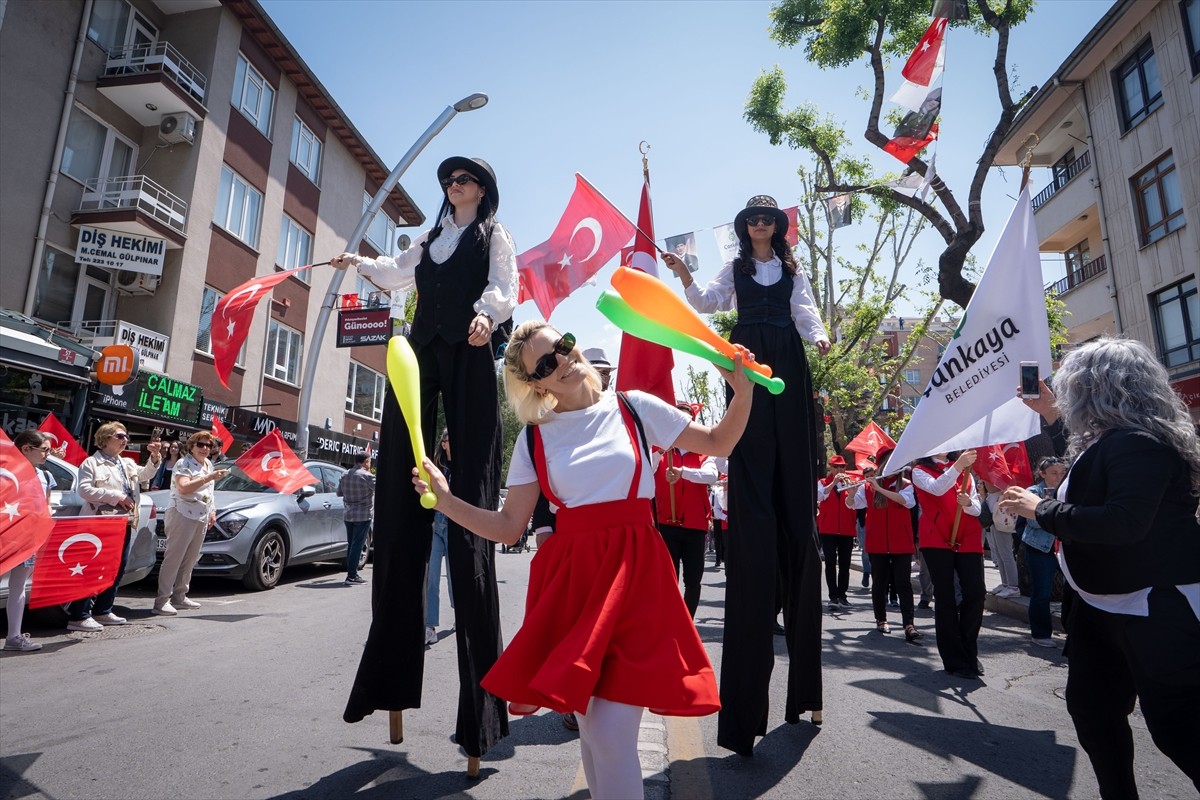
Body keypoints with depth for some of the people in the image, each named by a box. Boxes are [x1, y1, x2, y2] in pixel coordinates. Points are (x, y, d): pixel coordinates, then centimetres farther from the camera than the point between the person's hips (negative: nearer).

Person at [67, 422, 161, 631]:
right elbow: (83, 490, -13)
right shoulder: (91, 463, -3)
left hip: (124, 522, 8)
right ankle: (78, 616, -1)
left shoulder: (127, 464, 18)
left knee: (118, 568, 11)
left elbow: (145, 474, 11)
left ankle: (103, 611, 21)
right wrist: (116, 496, -17)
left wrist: (155, 457, -5)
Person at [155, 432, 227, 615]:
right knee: (173, 559, -8)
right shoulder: (183, 464, -6)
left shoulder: (208, 464, 18)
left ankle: (179, 596, 18)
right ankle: (161, 601, -5)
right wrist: (209, 478, -26)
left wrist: (212, 511, 21)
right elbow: (183, 488, -22)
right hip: (182, 515, -8)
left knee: (190, 559, 10)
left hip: (202, 518, 8)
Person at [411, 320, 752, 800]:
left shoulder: (634, 408, 3)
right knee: (590, 729, 13)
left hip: (634, 572, -2)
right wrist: (446, 501, -9)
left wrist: (742, 391, -6)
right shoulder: (534, 439, 6)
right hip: (569, 578, 2)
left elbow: (719, 444, 9)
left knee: (612, 734, -8)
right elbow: (509, 527, 3)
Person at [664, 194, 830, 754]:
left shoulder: (793, 270, 21)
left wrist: (818, 337, -12)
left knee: (795, 476, -2)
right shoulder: (734, 268, 18)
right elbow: (708, 303, 3)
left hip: (788, 365, 2)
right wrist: (686, 278, -14)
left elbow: (806, 311, 8)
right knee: (752, 481, -10)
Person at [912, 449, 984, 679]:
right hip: (937, 540, -3)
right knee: (945, 597, 0)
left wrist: (968, 502, -14)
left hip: (968, 539, 4)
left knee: (976, 593, -5)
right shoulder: (920, 471, 4)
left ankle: (968, 653, 17)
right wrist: (957, 466, -30)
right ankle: (955, 660, 9)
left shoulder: (965, 470, 16)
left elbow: (977, 509, 8)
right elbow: (937, 488, -19)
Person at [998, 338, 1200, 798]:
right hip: (1102, 603, 11)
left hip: (1157, 607, -10)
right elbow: (1084, 488, 30)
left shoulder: (1138, 442, -22)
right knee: (1091, 707, 17)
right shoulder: (1107, 441, 9)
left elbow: (1124, 521, -34)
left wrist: (1041, 509, -23)